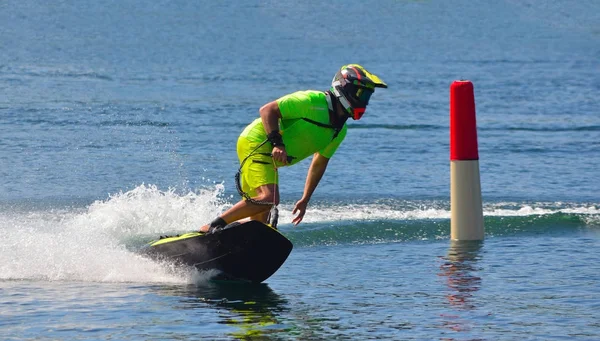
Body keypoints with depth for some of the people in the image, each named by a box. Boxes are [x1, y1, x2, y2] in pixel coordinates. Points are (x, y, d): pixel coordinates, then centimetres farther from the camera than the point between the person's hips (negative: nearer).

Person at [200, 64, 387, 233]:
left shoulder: (340, 131, 10)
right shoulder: (314, 101, -16)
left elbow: (319, 163, 20)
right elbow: (267, 110, -17)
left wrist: (305, 199, 18)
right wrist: (277, 143, -28)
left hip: (270, 157, 9)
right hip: (255, 144, -9)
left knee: (260, 218, 4)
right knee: (269, 197, -26)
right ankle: (213, 227, -22)